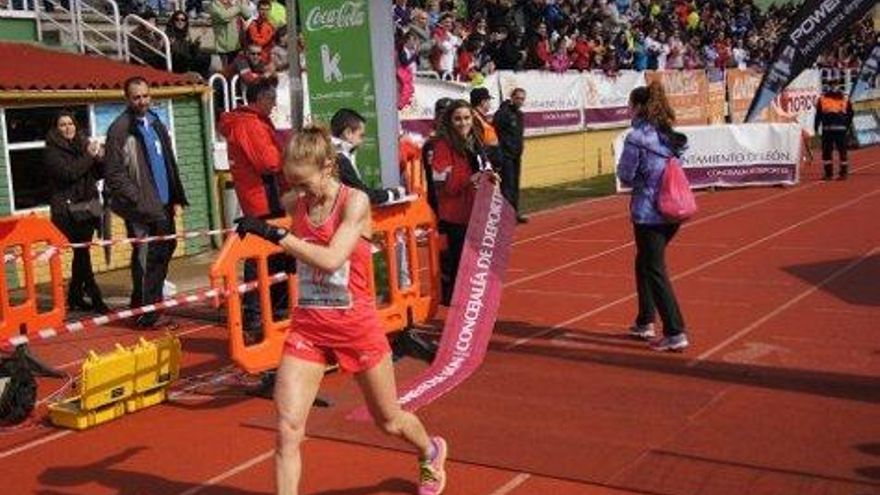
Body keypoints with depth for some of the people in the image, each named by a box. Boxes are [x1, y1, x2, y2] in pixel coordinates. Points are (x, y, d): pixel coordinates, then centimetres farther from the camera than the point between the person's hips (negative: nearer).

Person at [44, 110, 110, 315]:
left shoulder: (82, 145, 13)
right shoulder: (52, 151, -3)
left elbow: (96, 175, 14)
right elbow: (68, 172, -17)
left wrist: (100, 159, -5)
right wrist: (89, 156, -14)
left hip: (87, 206, 6)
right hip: (67, 209, -6)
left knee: (80, 253, 9)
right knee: (81, 252, -10)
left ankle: (75, 297, 20)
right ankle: (95, 298, -9)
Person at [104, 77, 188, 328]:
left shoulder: (156, 124, 16)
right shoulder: (120, 129, -8)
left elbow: (169, 163, 21)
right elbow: (115, 174, -11)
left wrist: (176, 197, 14)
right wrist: (138, 200, -17)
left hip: (162, 204, 8)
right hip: (141, 208, -8)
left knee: (166, 247, 12)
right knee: (145, 258, -5)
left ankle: (149, 305, 26)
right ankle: (147, 313, 4)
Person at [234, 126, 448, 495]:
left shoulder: (355, 202, -15)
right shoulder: (294, 204, 0)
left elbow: (332, 259, -30)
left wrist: (275, 234, -31)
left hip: (356, 325, -3)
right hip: (308, 327, 3)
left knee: (389, 421, 17)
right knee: (287, 428, -11)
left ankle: (431, 453, 51)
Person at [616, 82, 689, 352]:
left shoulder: (636, 138, -14)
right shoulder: (670, 135, 8)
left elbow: (625, 176, -10)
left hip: (648, 213, -8)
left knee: (654, 271, -1)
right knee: (644, 264, 22)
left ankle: (675, 333, -3)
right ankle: (645, 322, 31)